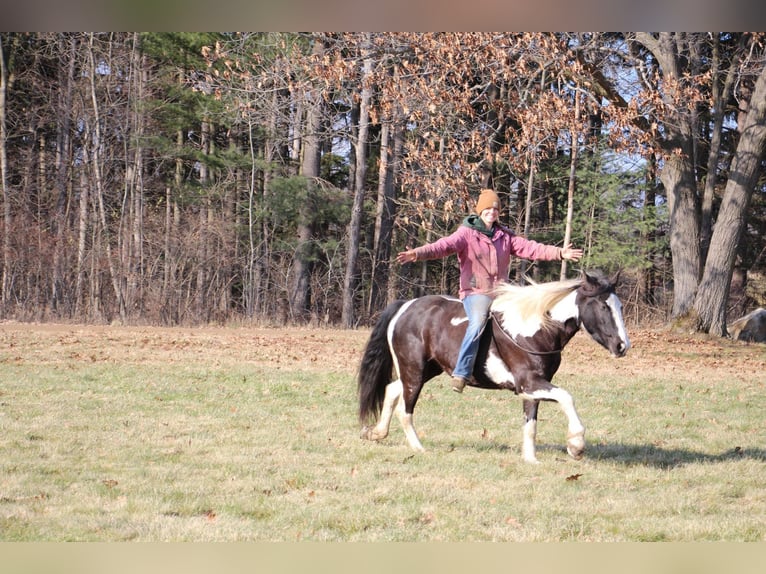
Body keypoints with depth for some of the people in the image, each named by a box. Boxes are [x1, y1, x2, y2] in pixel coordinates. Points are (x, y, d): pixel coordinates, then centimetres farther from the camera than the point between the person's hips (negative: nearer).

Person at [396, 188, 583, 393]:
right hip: (475, 292, -6)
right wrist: (418, 253, -35)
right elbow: (444, 246, -17)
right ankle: (461, 374, -36)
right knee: (478, 323, -33)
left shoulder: (505, 236, 14)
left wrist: (559, 253, -2)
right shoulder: (466, 234, -2)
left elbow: (530, 248, 8)